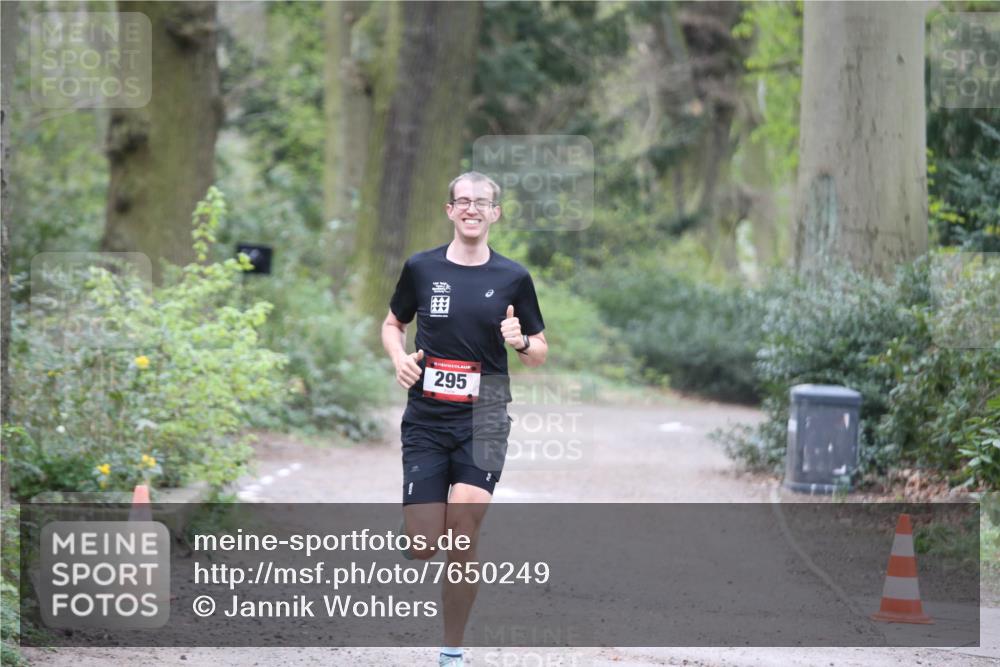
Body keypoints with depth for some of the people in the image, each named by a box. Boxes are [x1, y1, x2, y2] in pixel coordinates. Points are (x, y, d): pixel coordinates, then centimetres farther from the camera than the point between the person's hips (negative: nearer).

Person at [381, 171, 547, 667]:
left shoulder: (513, 277, 2)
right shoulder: (421, 268, 3)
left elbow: (539, 353, 10)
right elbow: (393, 323, 18)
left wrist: (521, 342, -13)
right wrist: (399, 357, -3)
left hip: (483, 421, -1)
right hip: (426, 420, 1)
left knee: (462, 540, -15)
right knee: (423, 548, -6)